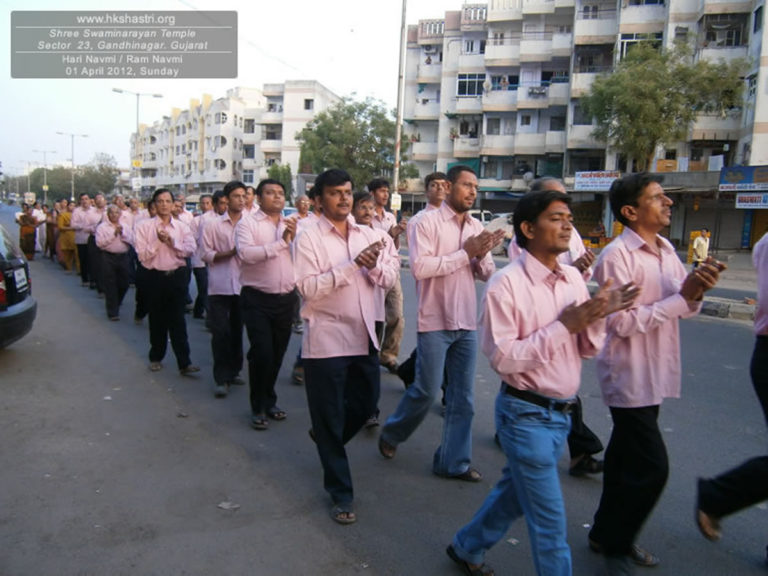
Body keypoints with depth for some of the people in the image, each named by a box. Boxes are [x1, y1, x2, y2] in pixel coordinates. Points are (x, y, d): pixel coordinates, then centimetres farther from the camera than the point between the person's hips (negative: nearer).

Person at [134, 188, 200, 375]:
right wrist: (158, 241, -16)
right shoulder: (144, 226, 0)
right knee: (157, 320, 11)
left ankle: (184, 362, 1)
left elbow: (190, 249, -6)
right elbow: (142, 255, -7)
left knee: (178, 320, 0)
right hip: (155, 276, 0)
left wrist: (171, 242, -17)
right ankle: (156, 357, 27)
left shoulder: (182, 227, 6)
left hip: (177, 276, 0)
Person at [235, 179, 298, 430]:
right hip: (258, 299, -5)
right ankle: (258, 407, 15)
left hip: (286, 298, 5)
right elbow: (246, 253, -22)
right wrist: (281, 242, -18)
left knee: (277, 353, 15)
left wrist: (295, 238, -13)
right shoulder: (247, 224, -3)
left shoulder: (291, 225, 11)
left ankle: (269, 400, 34)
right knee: (261, 353, -5)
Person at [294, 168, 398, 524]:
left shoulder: (367, 234, 8)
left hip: (364, 336, 6)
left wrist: (375, 266, -17)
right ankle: (341, 493, 23)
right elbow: (308, 287, -18)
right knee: (329, 418, 6)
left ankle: (327, 441, 49)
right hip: (327, 340, -5)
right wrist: (353, 265, -23)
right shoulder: (309, 238, -7)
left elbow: (389, 280, 4)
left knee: (365, 404, 19)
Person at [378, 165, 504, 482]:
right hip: (435, 322, -6)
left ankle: (453, 461, 24)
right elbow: (419, 267, -20)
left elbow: (487, 274, 11)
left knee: (462, 396, 10)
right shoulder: (428, 222, -8)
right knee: (427, 390, 3)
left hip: (467, 324, 6)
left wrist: (482, 256, -11)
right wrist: (465, 253, -17)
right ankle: (391, 433, 30)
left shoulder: (477, 227, 9)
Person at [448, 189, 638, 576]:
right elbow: (502, 358, -21)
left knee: (515, 492, 24)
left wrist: (599, 316, -14)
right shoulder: (506, 284, -17)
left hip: (562, 412, 7)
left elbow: (588, 350, 6)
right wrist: (563, 326, -23)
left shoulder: (574, 278, 2)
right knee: (549, 519, 4)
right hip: (526, 413, -7)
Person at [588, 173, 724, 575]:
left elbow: (684, 309, 11)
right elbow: (624, 322, -21)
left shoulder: (666, 250, 8)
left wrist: (697, 290, -10)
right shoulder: (617, 256, -17)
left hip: (654, 375, 8)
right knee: (651, 467, -5)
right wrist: (682, 296, -19)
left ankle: (607, 534, 35)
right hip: (628, 377, -8)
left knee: (625, 458, 18)